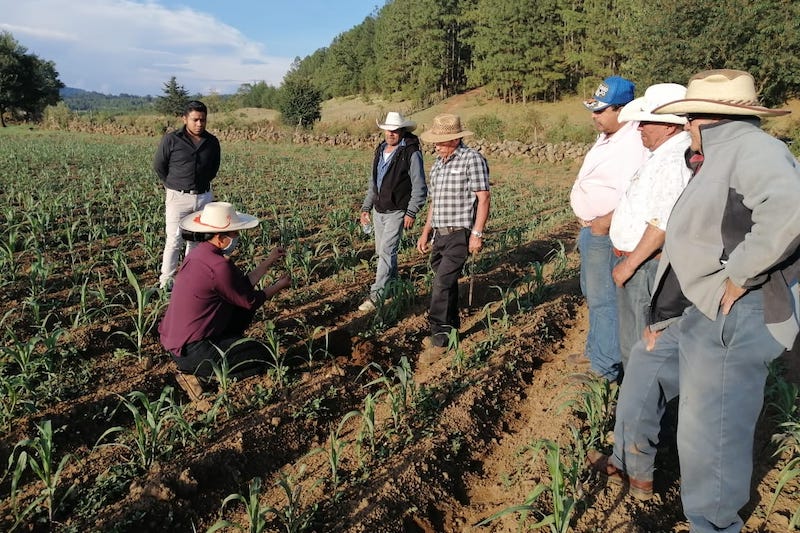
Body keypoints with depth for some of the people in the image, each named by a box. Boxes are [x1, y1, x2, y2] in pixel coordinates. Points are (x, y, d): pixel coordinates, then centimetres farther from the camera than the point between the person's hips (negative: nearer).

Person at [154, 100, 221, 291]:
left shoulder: (212, 142, 3)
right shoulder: (171, 139, -7)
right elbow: (158, 166, 3)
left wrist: (202, 183, 12)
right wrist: (173, 185, 7)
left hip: (204, 197, 4)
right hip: (178, 197, -4)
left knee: (197, 240, 10)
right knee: (174, 240, -3)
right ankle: (166, 282, 7)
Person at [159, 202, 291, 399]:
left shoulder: (200, 252, 4)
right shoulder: (218, 266, -25)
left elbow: (242, 286, 10)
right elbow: (250, 301, -11)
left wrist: (268, 263, 13)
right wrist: (278, 286, 5)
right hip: (190, 352, -10)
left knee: (243, 312, 17)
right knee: (261, 356, -1)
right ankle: (194, 372, -3)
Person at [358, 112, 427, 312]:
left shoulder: (411, 153, -10)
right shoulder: (380, 151, 12)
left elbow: (419, 187, -12)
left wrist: (412, 212, -18)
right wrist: (366, 207, 16)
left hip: (397, 211, -7)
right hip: (378, 210, 8)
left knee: (386, 251, -13)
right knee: (382, 251, 14)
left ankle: (376, 294, -11)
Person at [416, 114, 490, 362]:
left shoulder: (472, 159, -9)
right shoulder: (438, 163, 14)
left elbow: (483, 198, -12)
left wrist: (477, 233, -17)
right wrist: (426, 232, 18)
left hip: (460, 234, -8)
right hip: (439, 234, 8)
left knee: (442, 283, -12)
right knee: (446, 284, 14)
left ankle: (439, 338, -4)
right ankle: (451, 329, 26)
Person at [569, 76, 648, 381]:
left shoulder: (632, 146, -22)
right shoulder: (607, 137, 10)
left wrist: (605, 224, -21)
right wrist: (587, 222, 14)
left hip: (605, 233, -10)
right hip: (591, 228, 11)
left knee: (603, 300, -3)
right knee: (592, 294, 22)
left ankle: (605, 370, 9)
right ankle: (595, 350, 39)